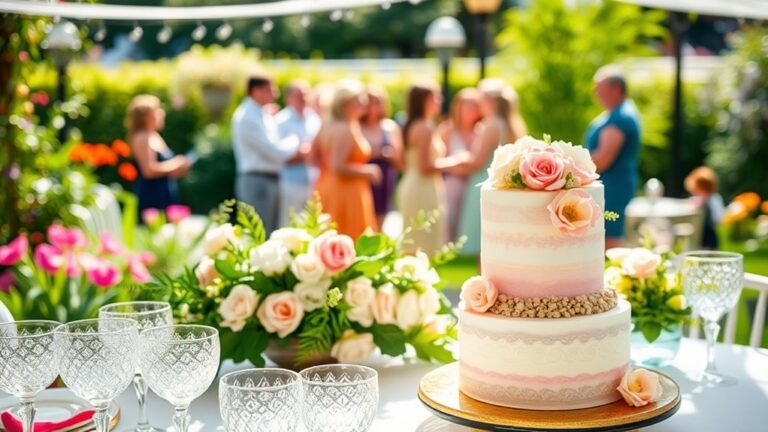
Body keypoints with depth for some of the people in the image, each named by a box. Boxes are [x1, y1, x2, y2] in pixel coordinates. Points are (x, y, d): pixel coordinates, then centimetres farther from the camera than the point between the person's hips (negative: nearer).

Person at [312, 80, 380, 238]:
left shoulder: (327, 126, 10)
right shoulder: (347, 130, -17)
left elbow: (314, 156, 17)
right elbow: (338, 167, -23)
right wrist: (367, 171, -12)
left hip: (326, 188, 9)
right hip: (346, 192, -9)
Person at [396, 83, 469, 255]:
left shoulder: (413, 126, 15)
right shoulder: (425, 128, -14)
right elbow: (425, 166, -20)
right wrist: (455, 160, -9)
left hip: (412, 187, 10)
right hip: (424, 191, -10)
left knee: (415, 246, 12)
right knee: (427, 246, -7)